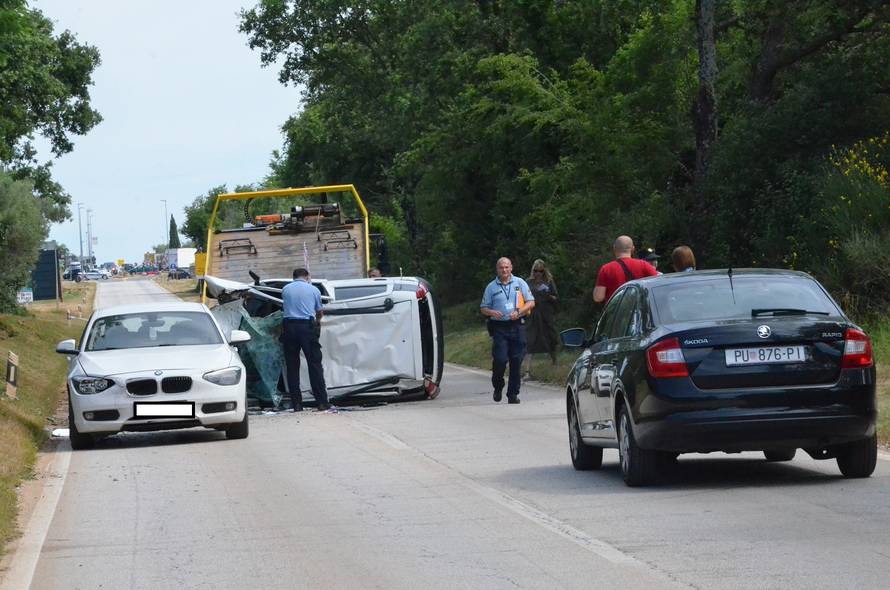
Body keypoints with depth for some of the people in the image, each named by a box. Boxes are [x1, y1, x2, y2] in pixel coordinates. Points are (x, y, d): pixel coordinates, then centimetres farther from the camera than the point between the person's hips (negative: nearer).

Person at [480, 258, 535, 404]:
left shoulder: (520, 283, 9)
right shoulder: (491, 287, 9)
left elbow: (531, 302, 6)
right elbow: (483, 308, 11)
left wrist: (519, 312, -11)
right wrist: (492, 313, -12)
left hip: (517, 326, 1)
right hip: (499, 327, -1)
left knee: (516, 361, -1)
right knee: (500, 359, -11)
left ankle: (513, 393, 7)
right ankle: (498, 388, 12)